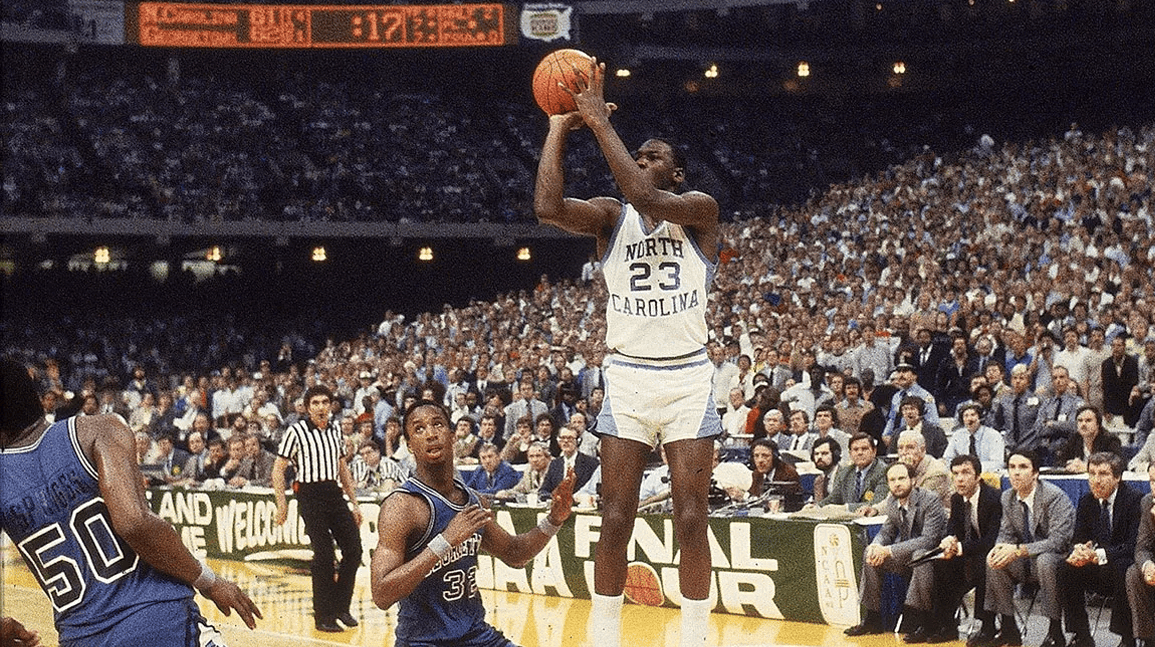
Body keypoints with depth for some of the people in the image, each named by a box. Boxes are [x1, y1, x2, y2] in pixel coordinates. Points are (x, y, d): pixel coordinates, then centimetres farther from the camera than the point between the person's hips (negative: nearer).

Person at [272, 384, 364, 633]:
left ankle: (340, 606, 15)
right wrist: (282, 504, -11)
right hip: (310, 495, -6)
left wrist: (354, 502, 18)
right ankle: (323, 616, 2)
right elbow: (278, 469, -4)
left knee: (354, 549, -1)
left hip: (334, 493, 6)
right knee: (323, 555, -8)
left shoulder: (335, 430, 11)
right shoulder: (296, 432, -7)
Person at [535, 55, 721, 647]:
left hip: (688, 378, -2)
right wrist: (560, 125, -13)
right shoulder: (609, 216, 5)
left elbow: (646, 200, -25)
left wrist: (599, 120, -23)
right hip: (627, 378, 2)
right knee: (615, 521, 0)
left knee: (691, 522, -3)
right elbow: (548, 207, -16)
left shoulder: (698, 209, -3)